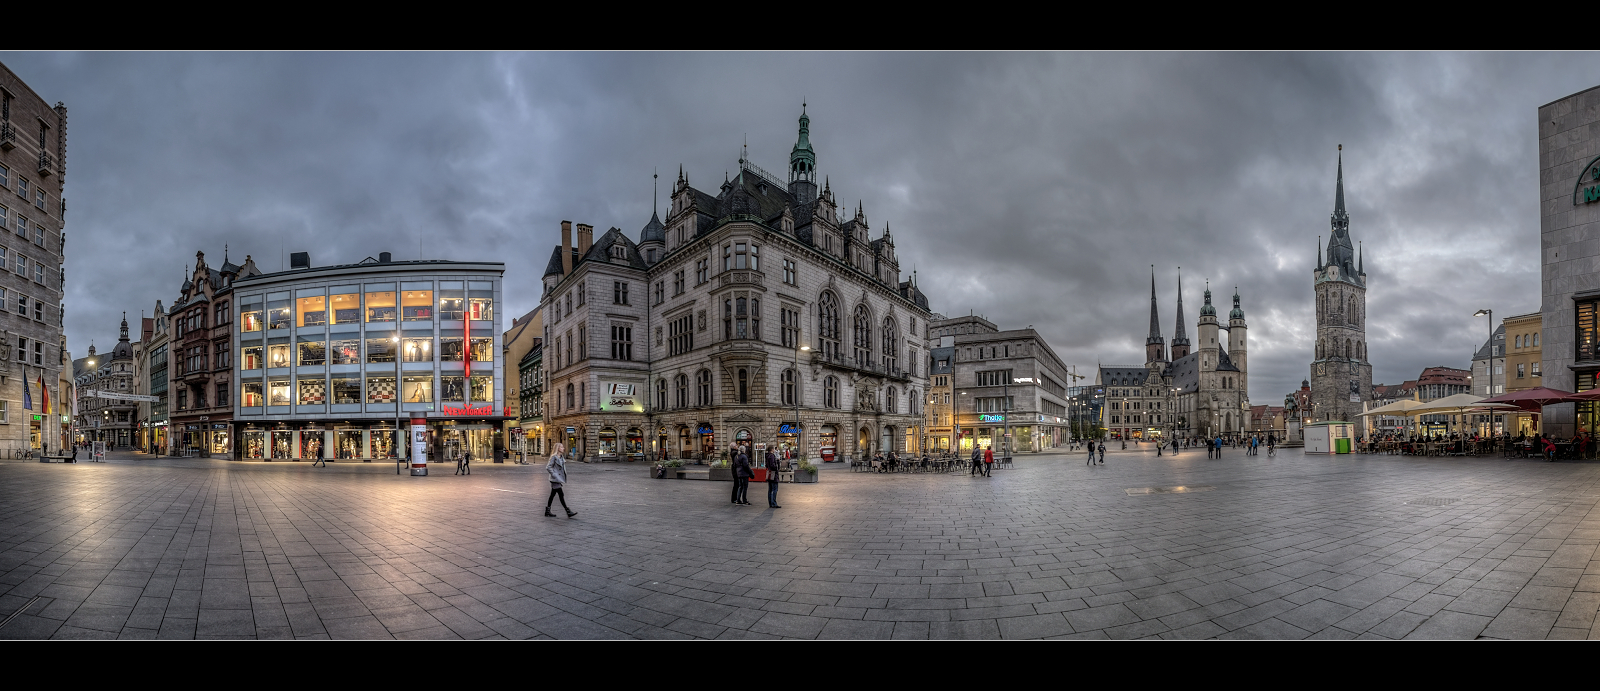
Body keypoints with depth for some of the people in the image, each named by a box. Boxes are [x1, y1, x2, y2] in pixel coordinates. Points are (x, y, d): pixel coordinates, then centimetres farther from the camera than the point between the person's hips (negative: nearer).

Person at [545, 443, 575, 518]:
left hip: (559, 479, 9)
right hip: (555, 479, -9)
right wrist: (554, 475, -17)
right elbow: (548, 467, -15)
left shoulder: (561, 457, 14)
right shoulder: (554, 457, -12)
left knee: (552, 495, 13)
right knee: (561, 495, -9)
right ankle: (568, 512, -10)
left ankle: (547, 511, 21)